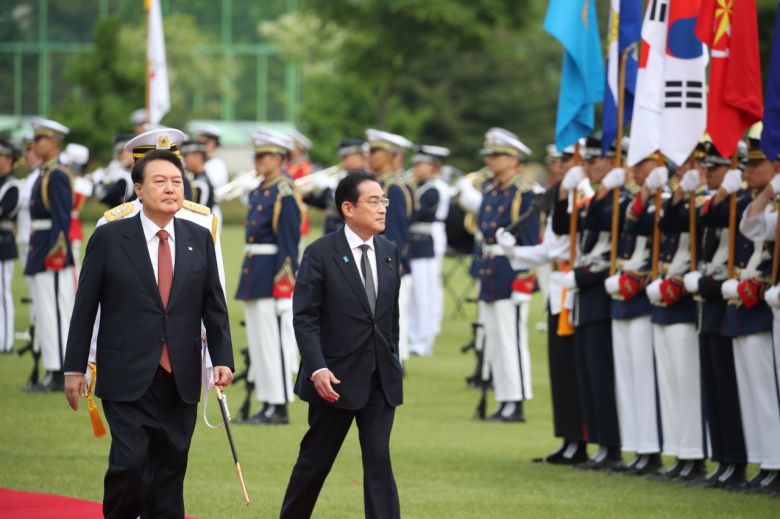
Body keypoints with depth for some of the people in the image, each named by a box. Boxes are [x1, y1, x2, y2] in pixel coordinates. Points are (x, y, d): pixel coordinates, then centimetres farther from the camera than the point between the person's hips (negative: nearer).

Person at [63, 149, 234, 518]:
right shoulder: (109, 238, -2)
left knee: (170, 471, 6)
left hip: (181, 380, 3)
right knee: (130, 464, -13)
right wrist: (75, 368, 0)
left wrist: (222, 359, 0)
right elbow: (85, 307, 1)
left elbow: (214, 305, 11)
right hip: (127, 378, -3)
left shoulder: (199, 239, 7)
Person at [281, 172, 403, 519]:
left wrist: (393, 362, 14)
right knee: (315, 460, 9)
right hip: (336, 378, -4)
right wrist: (317, 369, -21)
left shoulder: (389, 251, 7)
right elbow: (304, 318, -11)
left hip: (380, 379, 4)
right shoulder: (320, 254, -9)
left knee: (379, 461, -3)